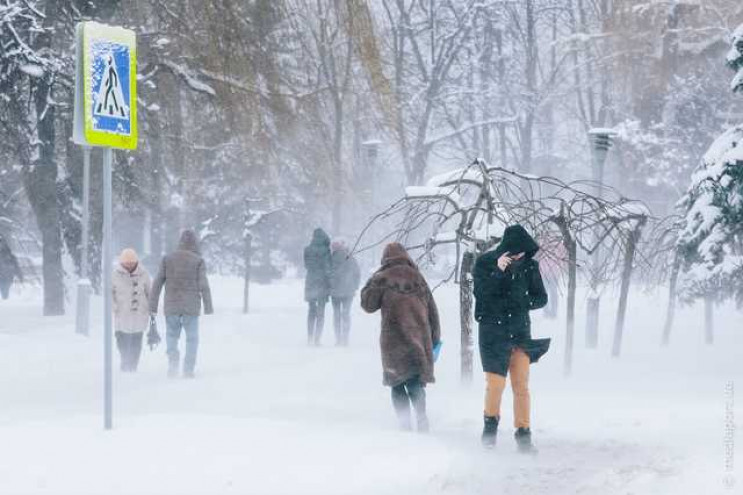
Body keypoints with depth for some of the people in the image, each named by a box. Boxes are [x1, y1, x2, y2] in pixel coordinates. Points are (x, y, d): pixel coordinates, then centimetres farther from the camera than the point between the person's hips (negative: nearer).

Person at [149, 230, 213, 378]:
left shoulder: (168, 259, 3)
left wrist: (153, 305, 6)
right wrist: (208, 306, 1)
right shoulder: (198, 261, -4)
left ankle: (173, 359, -10)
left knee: (171, 335, 15)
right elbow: (204, 285, -7)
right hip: (191, 307, -2)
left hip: (171, 306, 2)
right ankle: (188, 369, 3)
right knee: (192, 338, 10)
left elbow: (157, 283, 2)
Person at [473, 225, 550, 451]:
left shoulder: (529, 265, 1)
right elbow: (480, 292, -17)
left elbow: (541, 298, 6)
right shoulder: (485, 262, -5)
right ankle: (491, 423, 18)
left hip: (520, 331, 2)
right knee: (495, 384, -5)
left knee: (521, 386, -1)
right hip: (493, 332, -2)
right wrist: (497, 271, -27)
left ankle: (523, 433, 5)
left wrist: (521, 303, -12)